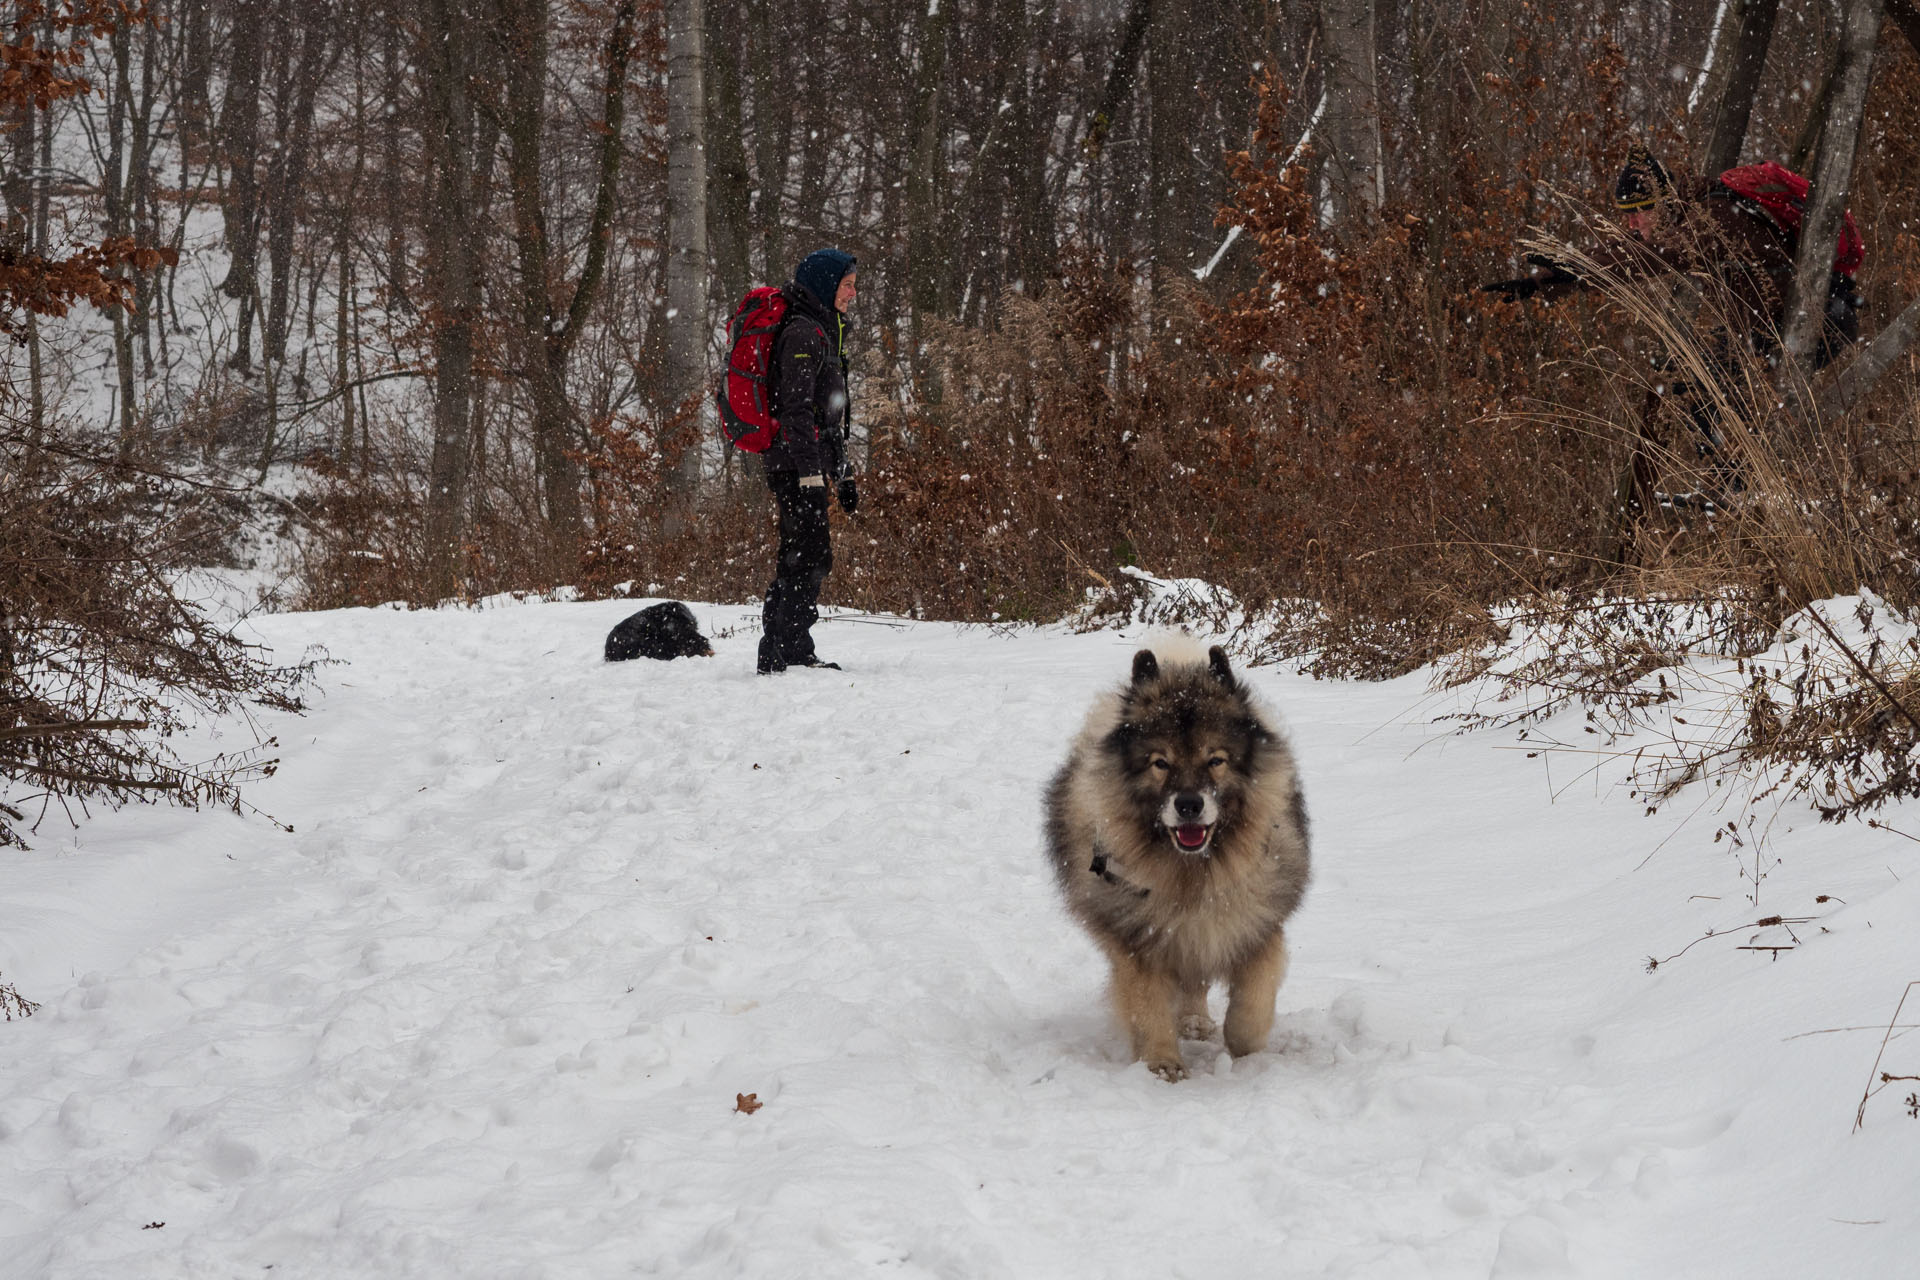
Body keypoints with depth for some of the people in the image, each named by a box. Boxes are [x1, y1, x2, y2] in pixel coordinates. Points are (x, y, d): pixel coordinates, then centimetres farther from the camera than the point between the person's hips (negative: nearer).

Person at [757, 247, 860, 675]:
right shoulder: (804, 332, -11)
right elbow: (796, 408, -18)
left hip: (805, 463, 10)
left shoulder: (825, 332, 21)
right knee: (812, 557, -12)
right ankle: (790, 653, -12)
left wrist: (842, 474, 25)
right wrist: (810, 472, -23)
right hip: (795, 463, -10)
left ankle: (778, 655, 16)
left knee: (797, 559, 12)